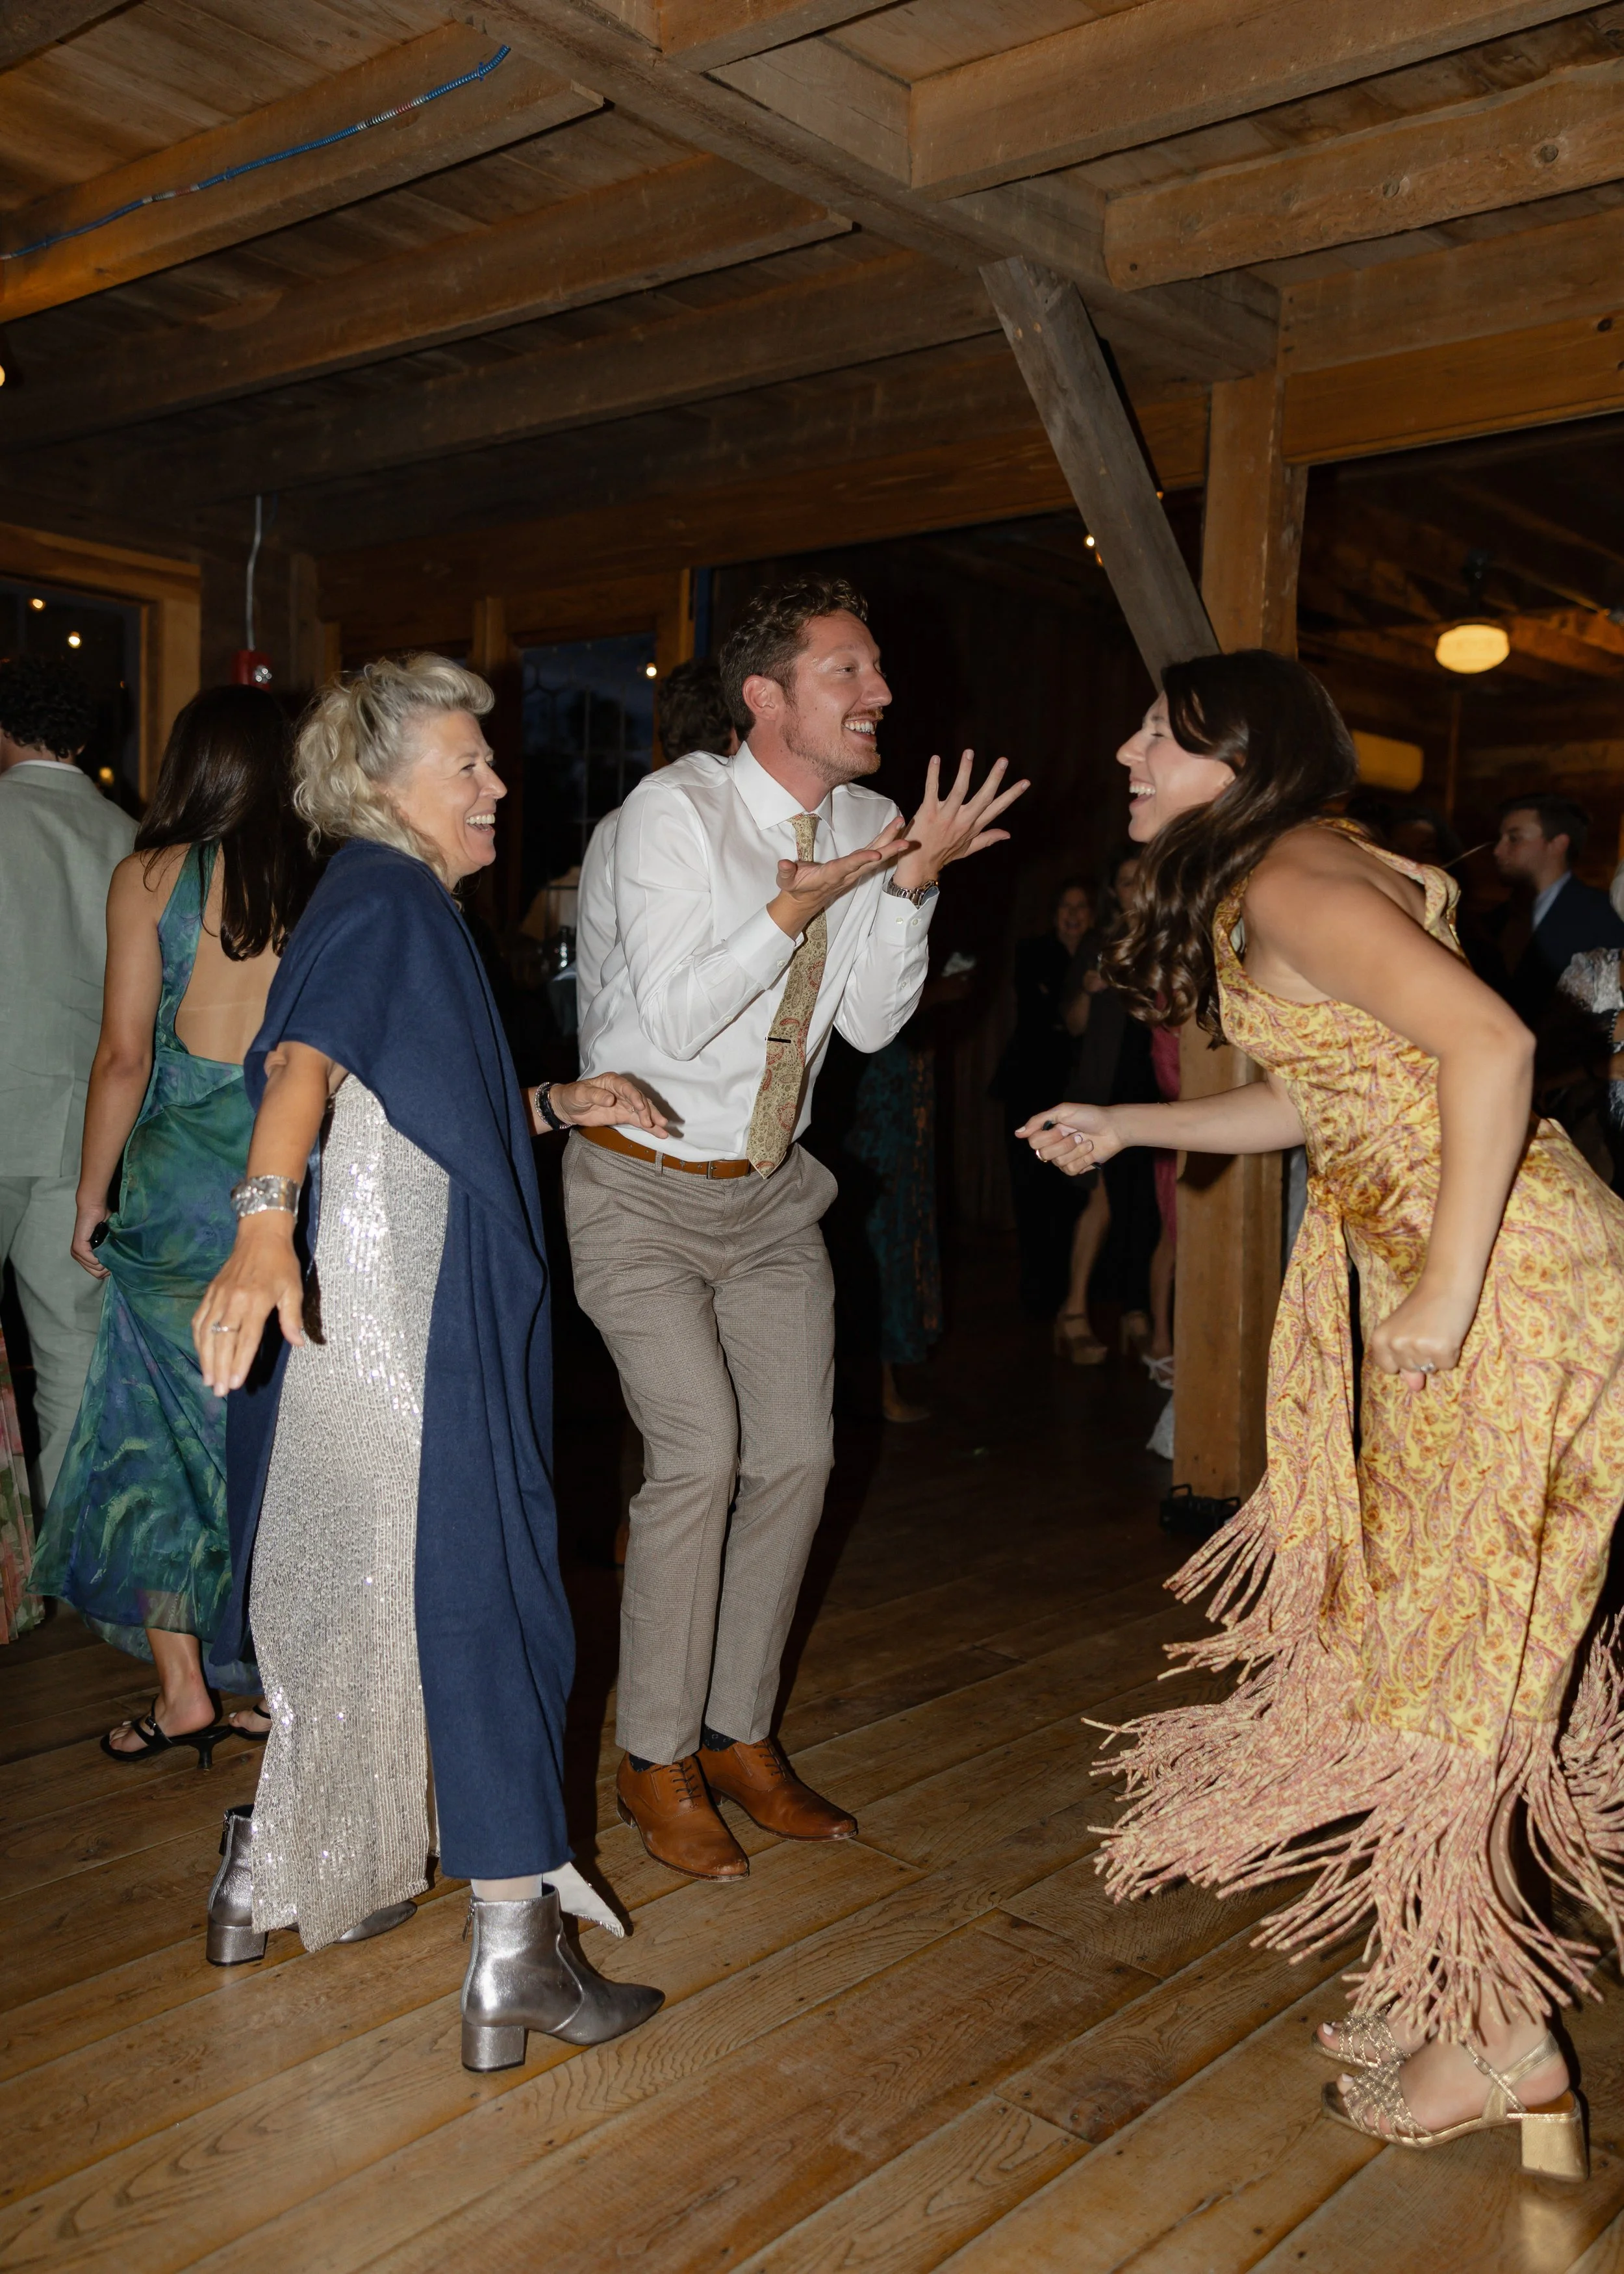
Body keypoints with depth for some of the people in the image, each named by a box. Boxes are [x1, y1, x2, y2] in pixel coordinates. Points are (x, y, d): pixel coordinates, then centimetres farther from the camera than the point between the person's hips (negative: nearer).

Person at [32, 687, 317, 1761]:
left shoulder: (151, 876, -2)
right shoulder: (328, 882, 2)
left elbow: (124, 1055, -4)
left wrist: (93, 1196, 6)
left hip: (184, 1179, -2)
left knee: (159, 1430, 10)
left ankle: (183, 1692, 15)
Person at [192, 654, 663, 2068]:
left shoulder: (411, 906, 18)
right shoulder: (379, 894, -12)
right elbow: (305, 1060, -29)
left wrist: (555, 1105, 17)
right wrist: (265, 1225, -42)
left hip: (428, 1302, 10)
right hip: (396, 1305, -10)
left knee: (357, 1593, 19)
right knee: (476, 1595, -5)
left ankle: (274, 1879, 35)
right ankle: (518, 1957, 3)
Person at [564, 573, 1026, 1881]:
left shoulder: (866, 825, 1)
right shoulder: (678, 808, -16)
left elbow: (872, 1023, -2)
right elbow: (671, 1012, -21)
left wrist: (913, 884, -14)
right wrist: (793, 908, -28)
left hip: (771, 1189, 6)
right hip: (644, 1182, -6)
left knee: (798, 1456, 4)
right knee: (700, 1453, -14)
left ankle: (741, 1737, 22)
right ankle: (656, 1761, 6)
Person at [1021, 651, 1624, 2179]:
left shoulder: (1289, 883, -15)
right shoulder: (1265, 888, 15)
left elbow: (1491, 1043, -26)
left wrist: (1447, 1291, -25)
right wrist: (1125, 1124, 21)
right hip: (1441, 1267, 10)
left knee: (1446, 1639, 0)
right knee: (1415, 1613, 16)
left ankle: (1498, 2035, 15)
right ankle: (1450, 1978, 30)